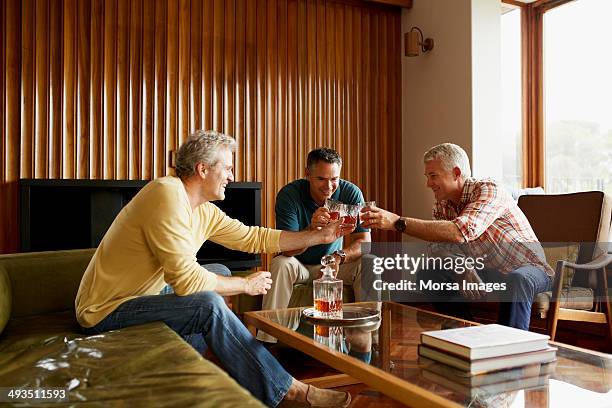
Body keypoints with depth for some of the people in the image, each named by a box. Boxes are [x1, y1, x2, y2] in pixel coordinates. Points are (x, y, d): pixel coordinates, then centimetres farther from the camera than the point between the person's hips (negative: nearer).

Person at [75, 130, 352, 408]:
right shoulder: (167, 195, -24)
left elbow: (254, 237, 9)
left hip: (140, 297, 10)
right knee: (211, 306, -24)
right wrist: (246, 285, -14)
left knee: (220, 273, 8)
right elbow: (186, 279, -28)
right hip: (105, 312, -9)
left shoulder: (205, 211, 3)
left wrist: (320, 236, 9)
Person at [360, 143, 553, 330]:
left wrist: (398, 222, -44)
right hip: (485, 271, 7)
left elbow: (459, 232, -41)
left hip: (527, 268, -6)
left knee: (516, 280, -39)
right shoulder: (442, 204, -1)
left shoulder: (488, 190, -24)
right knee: (427, 274, -7)